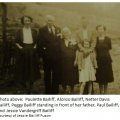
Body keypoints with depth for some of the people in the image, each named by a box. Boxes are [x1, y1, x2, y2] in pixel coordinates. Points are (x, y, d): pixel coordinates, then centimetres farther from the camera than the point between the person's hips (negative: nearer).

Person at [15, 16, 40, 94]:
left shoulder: (34, 31, 10)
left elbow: (36, 41, 9)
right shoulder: (19, 31, 7)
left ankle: (31, 86, 13)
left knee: (32, 68, 2)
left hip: (31, 51, 1)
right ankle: (23, 87, 10)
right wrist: (20, 47, -12)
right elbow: (16, 42, 4)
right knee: (22, 69, 0)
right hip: (23, 51, -1)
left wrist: (35, 47, -7)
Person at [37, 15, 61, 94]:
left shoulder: (58, 29, 9)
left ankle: (55, 91, 17)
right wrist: (41, 53, -8)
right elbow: (39, 43, -3)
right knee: (47, 75, 8)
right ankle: (48, 91, 18)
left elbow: (60, 41, 10)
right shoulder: (42, 30, 0)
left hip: (56, 55, 2)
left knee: (56, 74, 7)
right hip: (47, 55, -2)